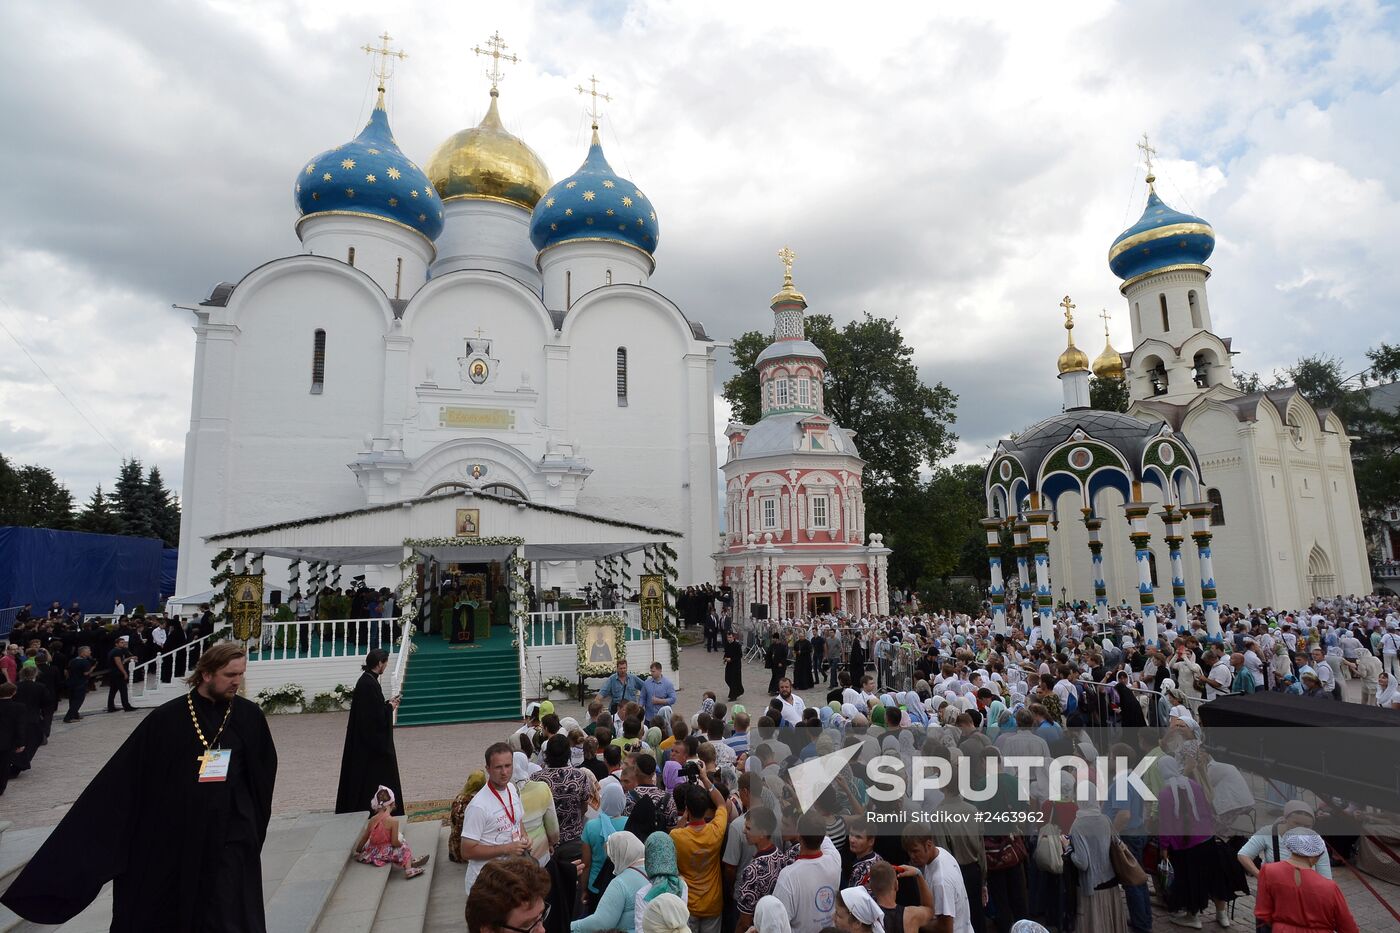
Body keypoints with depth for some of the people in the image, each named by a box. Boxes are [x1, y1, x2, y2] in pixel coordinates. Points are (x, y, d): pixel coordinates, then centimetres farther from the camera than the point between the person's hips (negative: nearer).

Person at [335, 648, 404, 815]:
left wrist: (387, 703, 9)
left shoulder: (366, 680, 7)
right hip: (372, 742, -10)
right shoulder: (369, 684, -22)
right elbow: (377, 716, -24)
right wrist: (390, 707, -8)